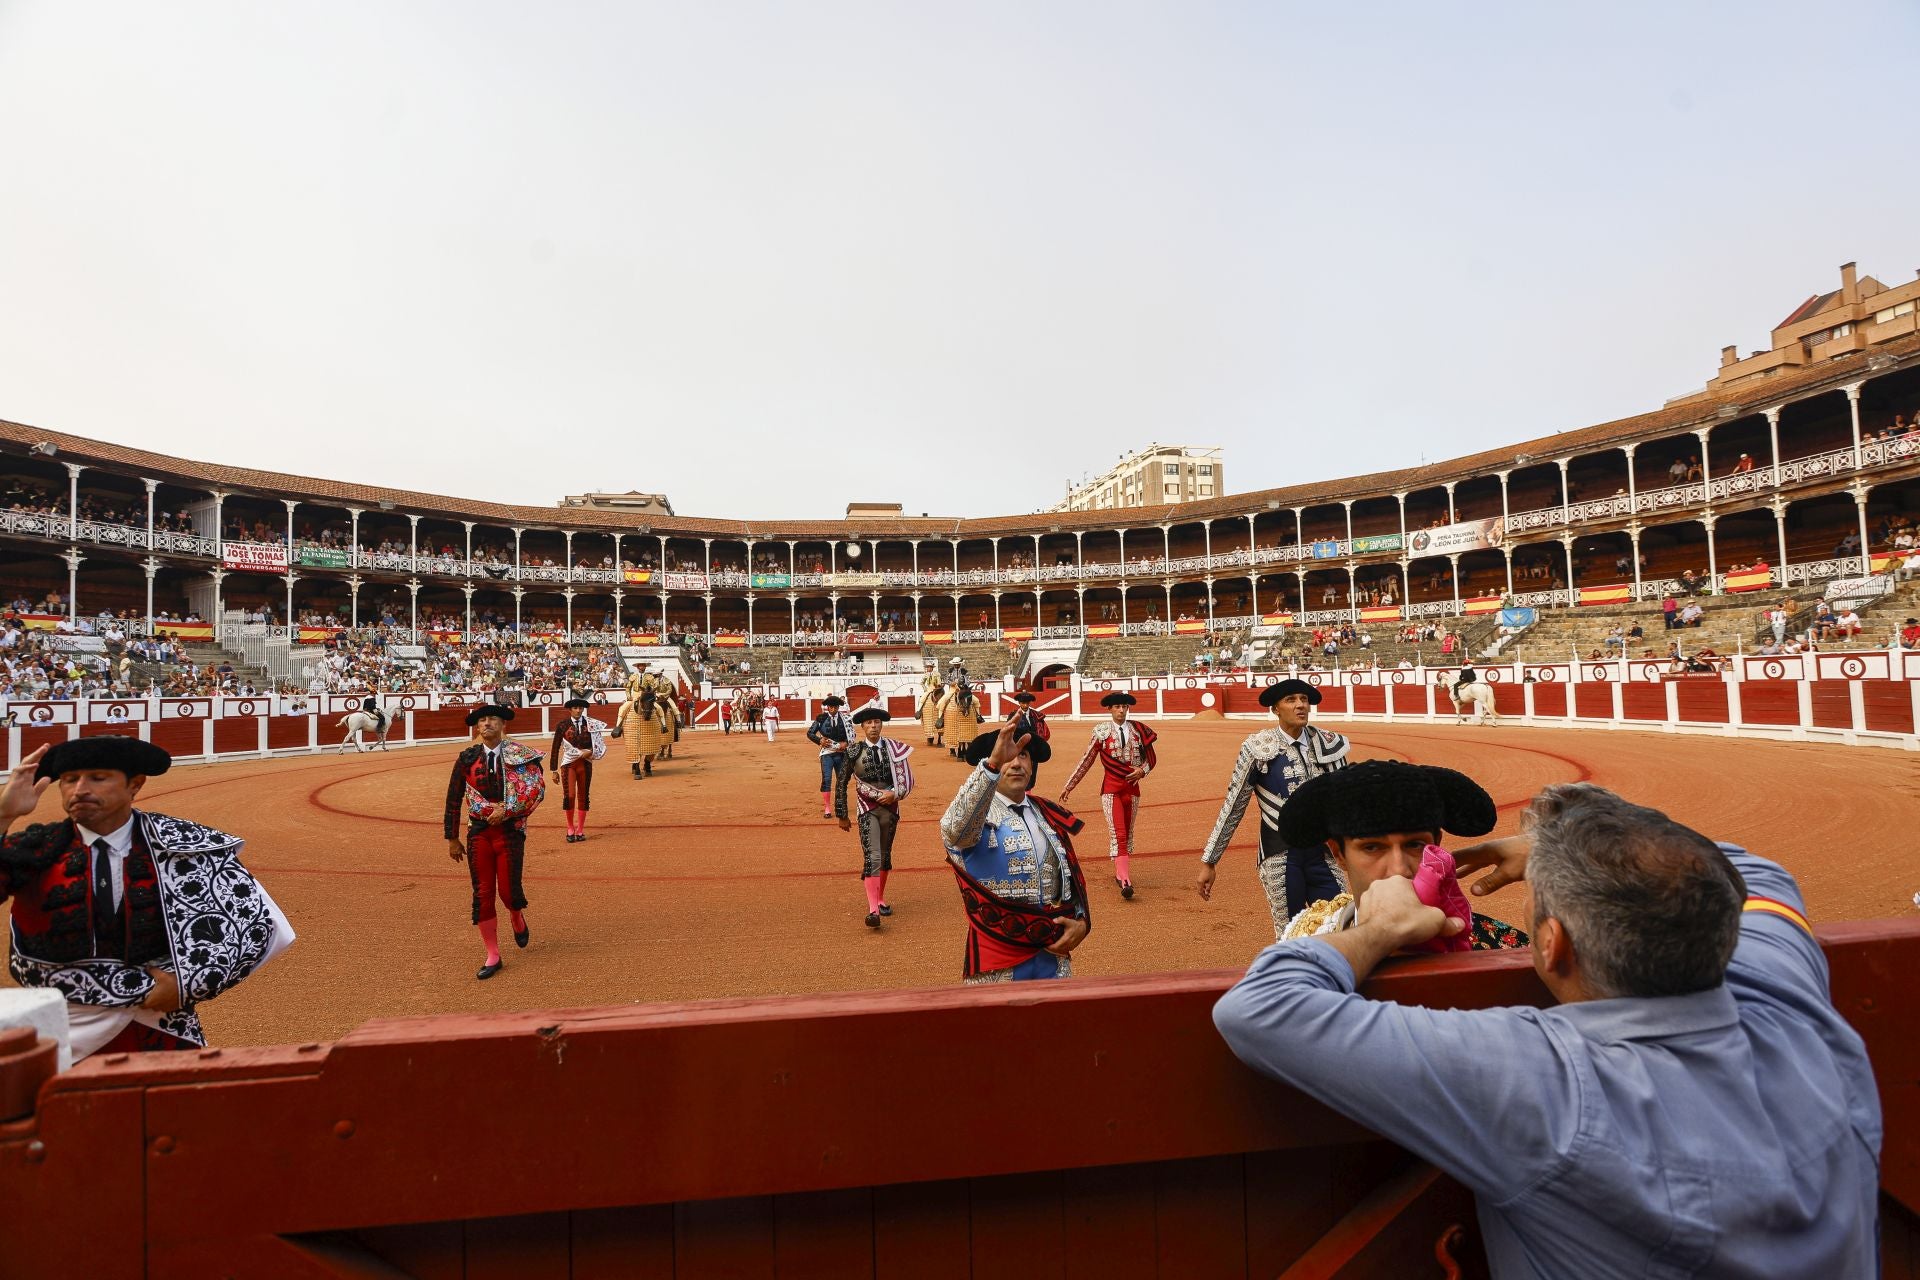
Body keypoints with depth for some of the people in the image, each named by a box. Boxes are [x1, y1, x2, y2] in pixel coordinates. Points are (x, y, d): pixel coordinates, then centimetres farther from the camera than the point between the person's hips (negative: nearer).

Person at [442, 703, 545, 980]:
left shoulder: (522, 756, -4)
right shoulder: (467, 758, 2)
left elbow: (537, 790, -13)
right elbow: (453, 800, 7)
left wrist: (506, 811, -21)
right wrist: (453, 839, 9)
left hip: (511, 830, -2)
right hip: (478, 832, 2)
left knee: (509, 891, -3)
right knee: (482, 895, 3)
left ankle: (517, 918, 35)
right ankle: (493, 957, 16)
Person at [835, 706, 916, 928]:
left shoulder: (894, 748, -2)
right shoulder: (854, 751, -5)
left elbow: (907, 778, 2)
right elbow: (840, 783, 2)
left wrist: (894, 794, -17)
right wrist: (842, 815, 4)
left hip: (890, 808, 3)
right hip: (868, 810, -3)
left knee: (885, 856, 16)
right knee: (872, 857, -14)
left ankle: (881, 899, 33)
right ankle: (873, 910, -16)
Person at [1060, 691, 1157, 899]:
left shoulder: (1138, 730, 4)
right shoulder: (1101, 731, -1)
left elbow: (1152, 758, 13)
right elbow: (1086, 761, 2)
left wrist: (1142, 770, -9)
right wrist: (1069, 786, 1)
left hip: (1132, 787, 3)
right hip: (1111, 788, -3)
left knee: (1128, 834, 11)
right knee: (1117, 834, -13)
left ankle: (1120, 874, 26)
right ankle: (1125, 881, -17)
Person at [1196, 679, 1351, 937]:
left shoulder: (1329, 743, 2)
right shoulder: (1258, 748, -7)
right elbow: (1233, 807, -4)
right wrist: (1209, 862, -3)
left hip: (1326, 851, 3)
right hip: (1280, 855, -3)